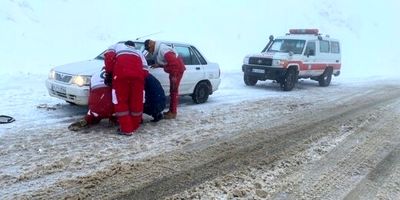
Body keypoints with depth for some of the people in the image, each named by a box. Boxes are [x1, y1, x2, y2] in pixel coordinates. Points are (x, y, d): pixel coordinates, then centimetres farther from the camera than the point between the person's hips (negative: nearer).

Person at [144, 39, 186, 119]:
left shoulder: (162, 50, -24)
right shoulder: (158, 50, 8)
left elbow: (173, 62, -28)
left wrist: (174, 76, -27)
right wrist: (158, 65, 3)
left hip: (178, 69, -10)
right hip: (174, 70, 10)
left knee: (174, 91, -7)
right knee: (172, 91, 14)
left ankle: (173, 113, -2)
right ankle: (171, 111, 23)